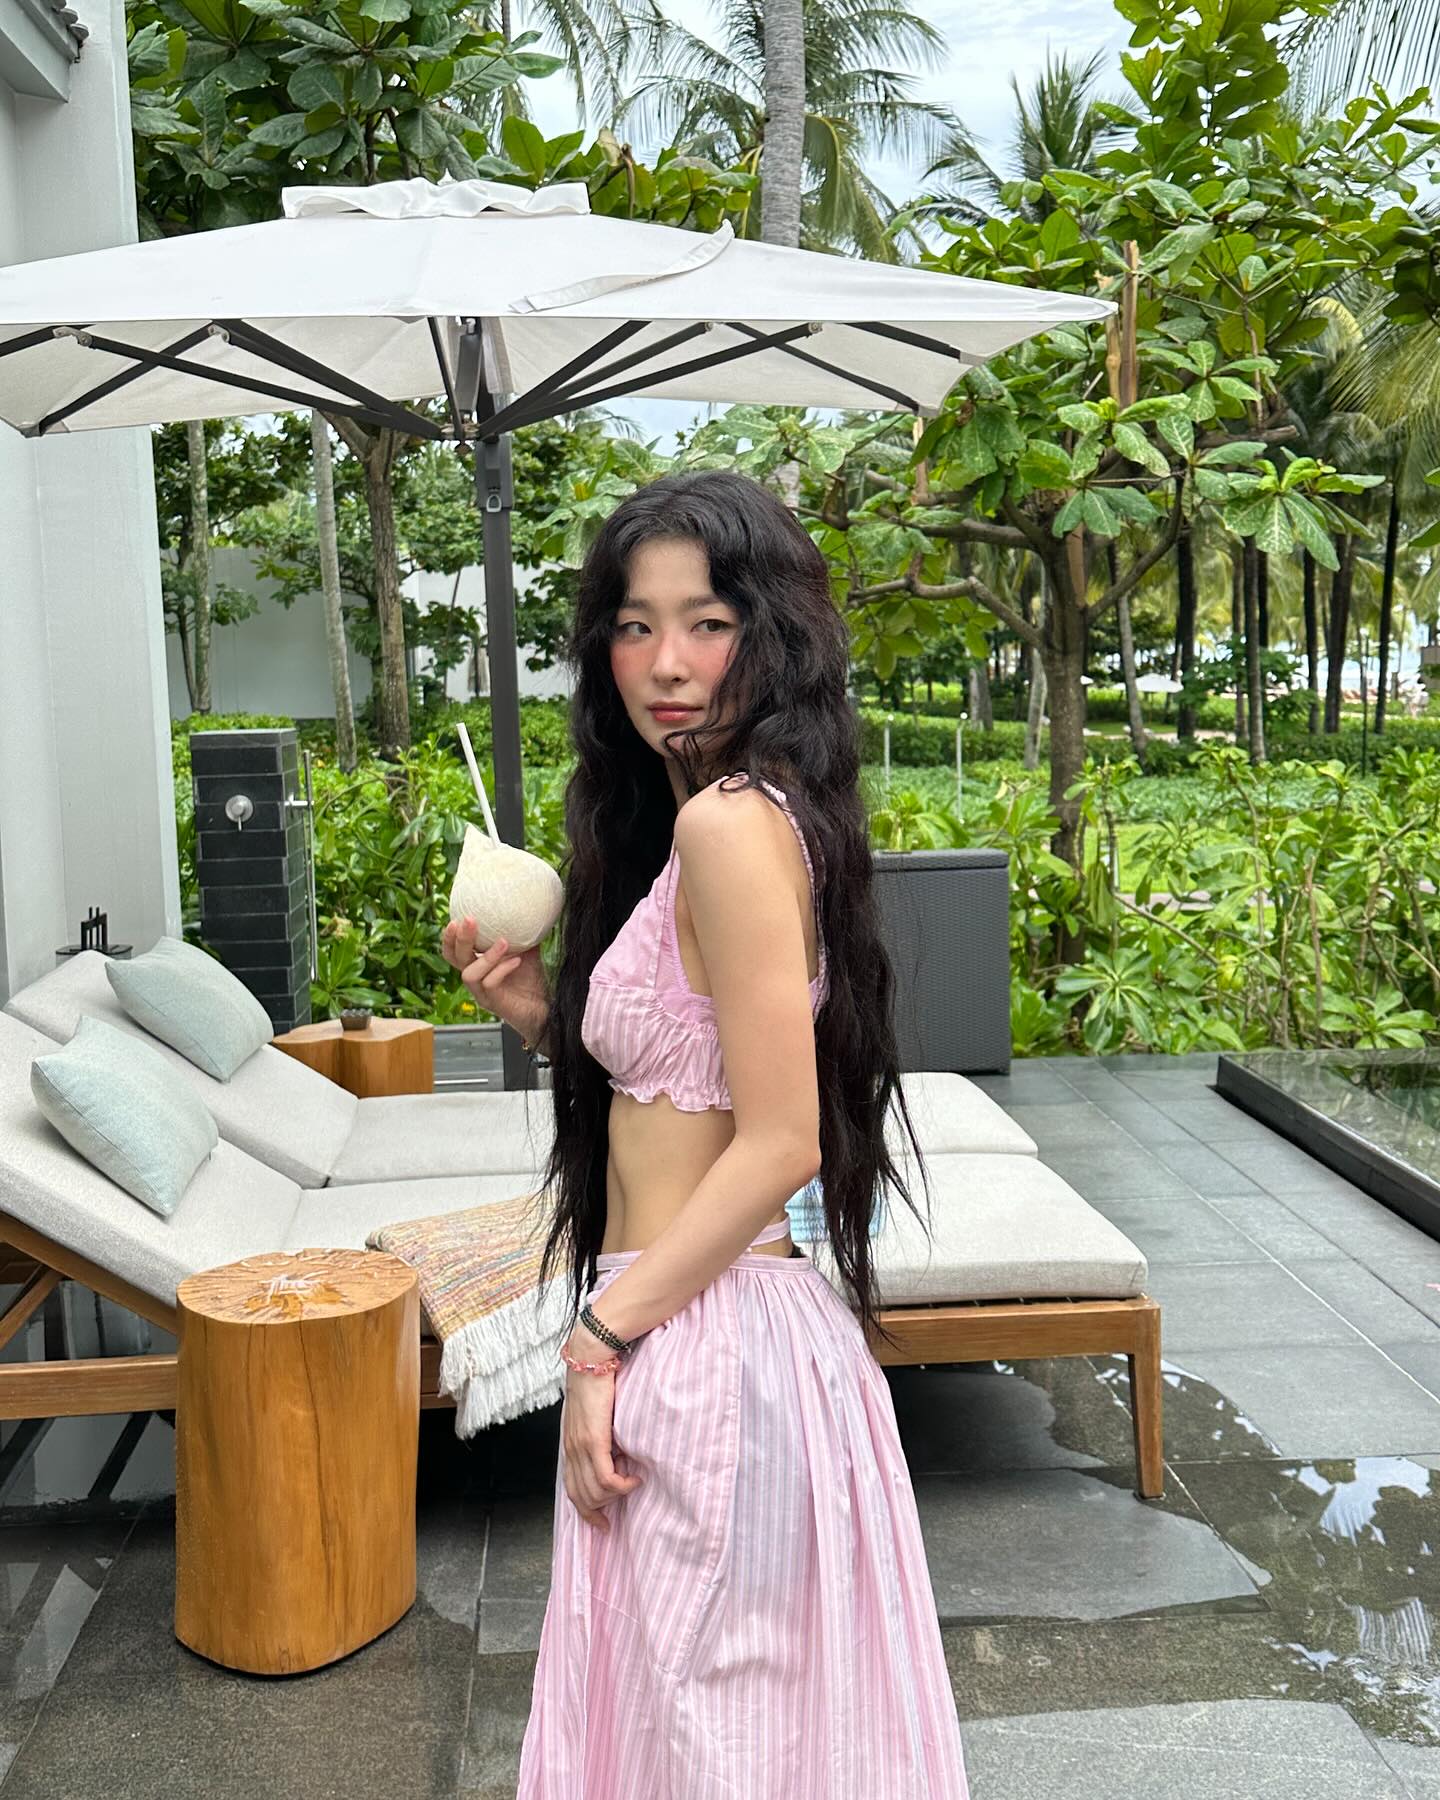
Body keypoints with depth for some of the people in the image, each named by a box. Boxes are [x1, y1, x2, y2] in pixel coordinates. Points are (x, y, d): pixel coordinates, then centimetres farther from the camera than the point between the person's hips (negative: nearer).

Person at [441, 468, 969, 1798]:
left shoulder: (730, 819, -19)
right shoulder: (760, 814, 10)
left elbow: (779, 1143, -21)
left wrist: (603, 1336, -15)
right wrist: (547, 1017, 1)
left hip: (704, 1345, -9)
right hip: (715, 1326, 9)